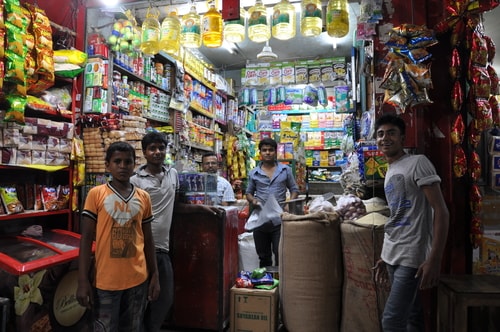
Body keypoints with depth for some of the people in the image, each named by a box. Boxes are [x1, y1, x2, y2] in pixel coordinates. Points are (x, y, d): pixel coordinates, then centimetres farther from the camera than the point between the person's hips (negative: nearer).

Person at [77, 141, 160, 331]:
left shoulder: (143, 197, 4)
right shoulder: (96, 194, -5)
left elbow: (148, 239, 8)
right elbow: (86, 239, -4)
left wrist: (154, 276, 7)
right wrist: (83, 281, -7)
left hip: (138, 280, 3)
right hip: (106, 281, -3)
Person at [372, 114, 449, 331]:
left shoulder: (417, 163, -9)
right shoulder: (390, 172, 14)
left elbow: (441, 212, -15)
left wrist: (434, 259, -21)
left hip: (411, 256, -7)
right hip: (393, 255, 7)